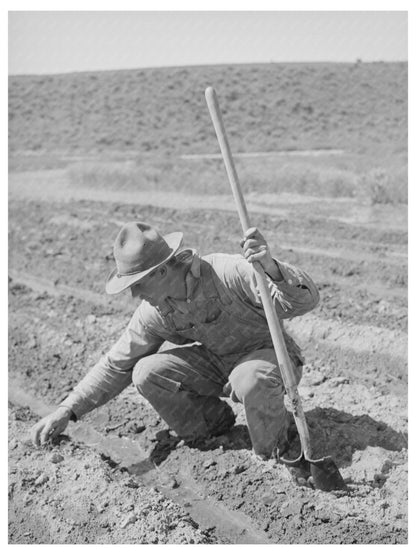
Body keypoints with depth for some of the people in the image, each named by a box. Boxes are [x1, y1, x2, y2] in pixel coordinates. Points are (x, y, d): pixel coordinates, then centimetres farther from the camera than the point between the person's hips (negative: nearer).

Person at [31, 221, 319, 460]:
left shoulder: (230, 272, -31)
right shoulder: (154, 311, -13)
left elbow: (307, 299, -33)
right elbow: (116, 364, -2)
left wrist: (271, 267, -54)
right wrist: (67, 410, -9)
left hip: (271, 355, -5)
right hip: (218, 361, 5)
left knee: (251, 381, -41)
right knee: (148, 373, -16)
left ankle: (275, 446, -7)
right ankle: (213, 419, 8)